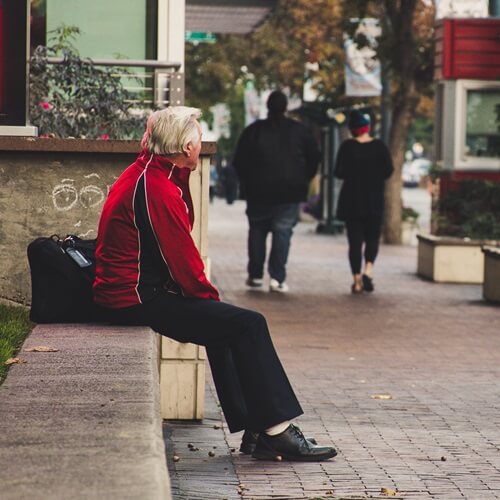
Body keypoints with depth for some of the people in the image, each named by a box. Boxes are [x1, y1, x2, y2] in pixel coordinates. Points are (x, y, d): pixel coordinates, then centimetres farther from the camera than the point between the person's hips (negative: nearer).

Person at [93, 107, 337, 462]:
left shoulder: (142, 174, 13)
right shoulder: (158, 189, -19)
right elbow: (182, 260, -18)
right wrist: (209, 297, -2)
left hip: (123, 294, 11)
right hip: (139, 300, -11)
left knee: (225, 326, 23)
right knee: (249, 325, -11)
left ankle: (252, 429, 21)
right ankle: (277, 430, -5)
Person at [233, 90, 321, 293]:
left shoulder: (253, 131, 0)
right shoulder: (299, 131, 1)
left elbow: (239, 162, 2)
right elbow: (314, 157, 6)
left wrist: (246, 183, 15)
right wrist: (302, 181, 16)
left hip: (258, 192, 0)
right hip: (290, 192, 0)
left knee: (257, 231, 13)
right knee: (283, 232, 0)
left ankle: (255, 275, 14)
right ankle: (277, 278, -10)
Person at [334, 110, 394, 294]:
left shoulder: (347, 147, -8)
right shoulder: (379, 146, -3)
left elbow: (339, 172, -11)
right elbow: (388, 170, -3)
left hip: (351, 200, -1)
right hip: (374, 200, 1)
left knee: (355, 240, 5)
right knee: (372, 237, 12)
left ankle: (357, 280, 1)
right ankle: (368, 269, -13)